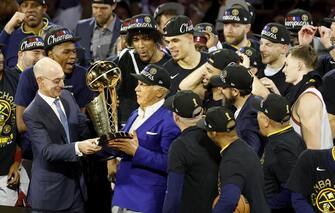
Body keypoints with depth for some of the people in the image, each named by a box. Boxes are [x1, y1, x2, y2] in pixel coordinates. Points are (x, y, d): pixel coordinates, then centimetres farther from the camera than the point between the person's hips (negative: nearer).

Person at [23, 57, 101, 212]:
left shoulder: (67, 97, 6)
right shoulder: (32, 114, -16)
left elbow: (84, 128, 10)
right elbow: (47, 150, -24)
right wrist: (78, 147, -38)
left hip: (75, 182, 6)